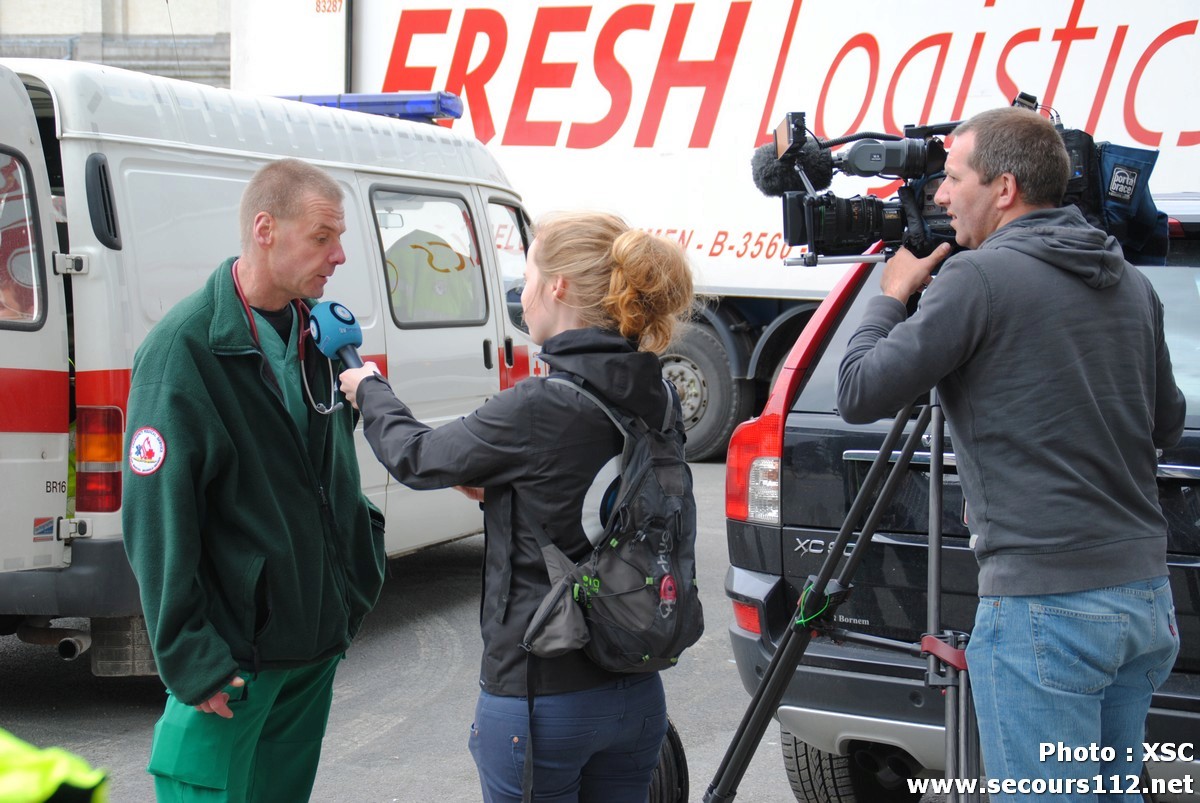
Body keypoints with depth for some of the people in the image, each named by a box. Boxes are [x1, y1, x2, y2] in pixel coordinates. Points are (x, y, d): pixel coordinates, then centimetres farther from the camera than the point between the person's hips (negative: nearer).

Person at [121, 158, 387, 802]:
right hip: (234, 658, -7)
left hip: (317, 639, 7)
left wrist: (359, 569, 11)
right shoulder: (185, 348, -16)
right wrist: (191, 661, -19)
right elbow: (156, 521, -18)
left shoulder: (316, 332, 7)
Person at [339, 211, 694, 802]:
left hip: (541, 700, -6)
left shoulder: (537, 409, -20)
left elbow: (416, 458, -3)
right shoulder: (658, 402, 0)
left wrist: (368, 392, 14)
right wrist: (498, 486, 18)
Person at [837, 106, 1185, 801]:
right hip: (1147, 595, 8)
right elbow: (1168, 424, 22)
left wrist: (894, 295, 6)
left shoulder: (979, 277, -11)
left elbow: (861, 395, -9)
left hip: (1047, 602, -8)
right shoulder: (1130, 283, 12)